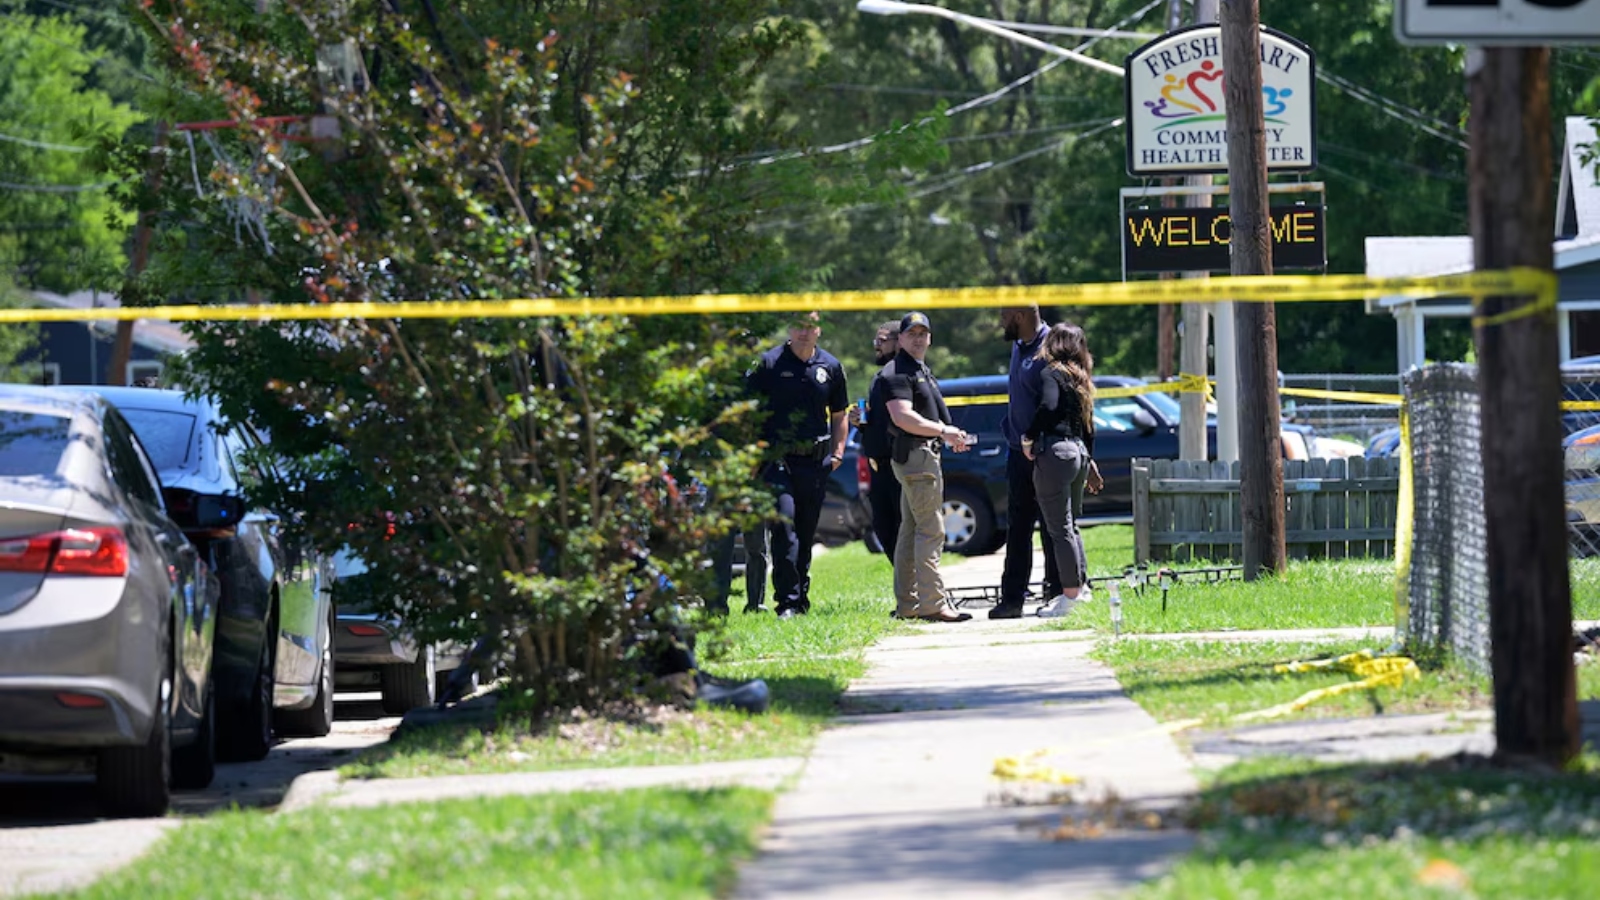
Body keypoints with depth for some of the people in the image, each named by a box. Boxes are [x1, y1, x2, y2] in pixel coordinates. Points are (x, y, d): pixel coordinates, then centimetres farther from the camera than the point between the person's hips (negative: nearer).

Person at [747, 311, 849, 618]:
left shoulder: (830, 367, 10)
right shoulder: (769, 363, 0)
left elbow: (838, 415, 20)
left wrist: (838, 452, 8)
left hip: (815, 463, 4)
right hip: (777, 458, -4)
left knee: (806, 534, 9)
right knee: (783, 527, -15)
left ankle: (801, 598, 19)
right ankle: (788, 602, -16)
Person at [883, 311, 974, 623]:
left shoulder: (921, 370, 21)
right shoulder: (897, 372, -11)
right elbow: (902, 417, -23)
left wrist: (949, 436, 14)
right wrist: (943, 430, -18)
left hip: (924, 454, 11)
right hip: (913, 455, -11)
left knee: (911, 531, 11)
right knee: (930, 530, -13)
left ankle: (907, 605, 15)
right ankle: (932, 604, -16)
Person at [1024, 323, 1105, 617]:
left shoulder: (1052, 374, -7)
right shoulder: (1081, 378, 17)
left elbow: (1048, 406, -25)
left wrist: (1028, 438, -13)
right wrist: (1089, 463, 30)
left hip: (1055, 452, -8)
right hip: (1079, 452, 8)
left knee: (1059, 528, -5)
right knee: (1071, 525, 17)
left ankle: (1070, 595, -6)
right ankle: (1080, 587, 19)